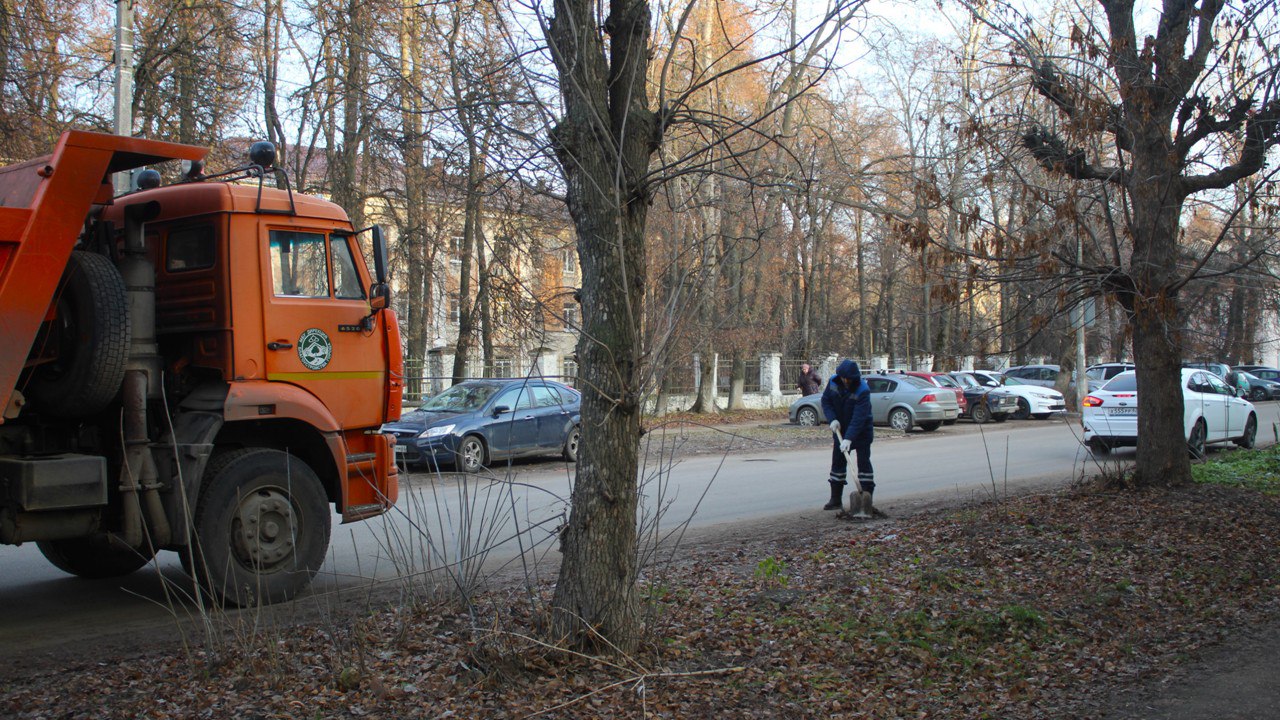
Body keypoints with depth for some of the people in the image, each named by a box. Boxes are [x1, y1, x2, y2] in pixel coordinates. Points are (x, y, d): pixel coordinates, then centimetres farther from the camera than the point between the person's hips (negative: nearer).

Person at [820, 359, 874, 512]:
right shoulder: (833, 382, -11)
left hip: (862, 431, -5)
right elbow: (825, 400, 0)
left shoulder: (863, 391, -28)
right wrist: (833, 419, -16)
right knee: (837, 462, 7)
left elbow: (859, 418, -34)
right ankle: (836, 500, 13)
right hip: (840, 429, 5)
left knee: (864, 462, -7)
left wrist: (849, 439, -42)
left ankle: (866, 498, -4)